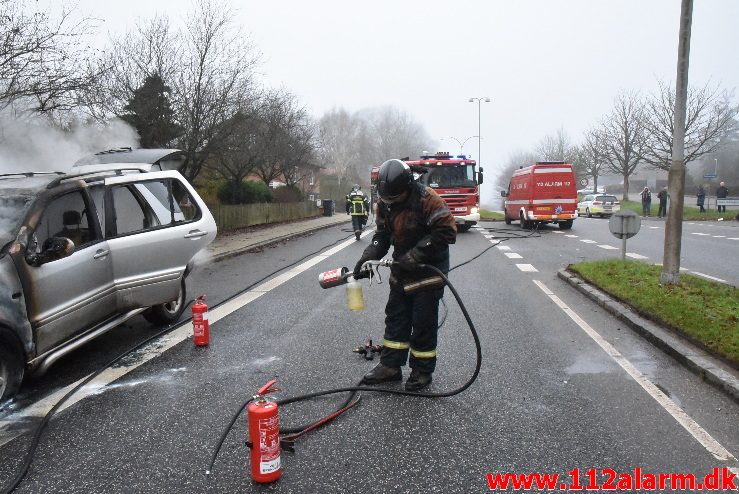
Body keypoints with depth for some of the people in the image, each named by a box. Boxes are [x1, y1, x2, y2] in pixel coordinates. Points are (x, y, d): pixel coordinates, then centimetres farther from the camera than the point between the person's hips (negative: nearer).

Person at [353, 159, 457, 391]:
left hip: (429, 269, -6)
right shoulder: (384, 204, -3)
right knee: (395, 317, 10)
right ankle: (390, 366, 21)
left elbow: (446, 232, -26)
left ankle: (422, 370, 17)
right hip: (401, 270, 6)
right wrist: (367, 258, -13)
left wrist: (413, 257, -26)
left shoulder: (428, 200, -23)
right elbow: (381, 236, 4)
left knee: (423, 322, 2)